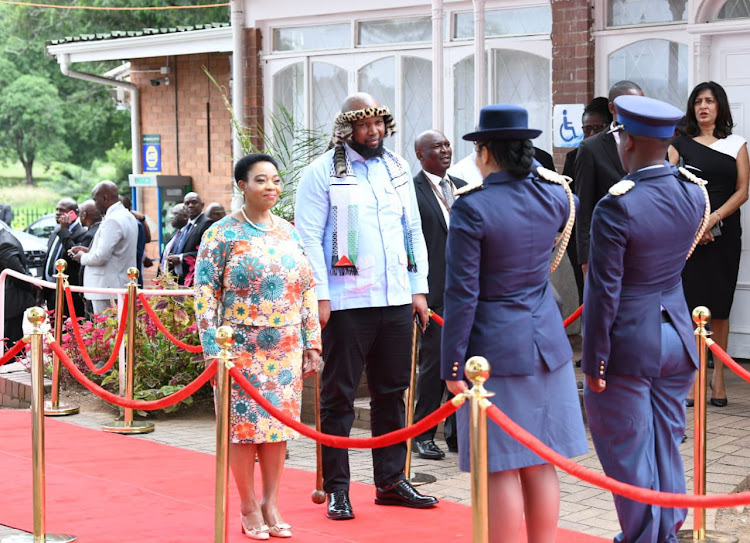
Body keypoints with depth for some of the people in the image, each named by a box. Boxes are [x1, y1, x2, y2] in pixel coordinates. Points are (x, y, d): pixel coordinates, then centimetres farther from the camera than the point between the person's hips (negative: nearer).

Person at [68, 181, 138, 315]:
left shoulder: (112, 221, -17)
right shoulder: (128, 216, 15)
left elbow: (101, 257, -21)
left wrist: (83, 258, -3)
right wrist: (89, 251, 17)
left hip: (108, 288, -10)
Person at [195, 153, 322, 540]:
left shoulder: (288, 232, 9)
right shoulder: (222, 235, -4)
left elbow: (307, 290, 12)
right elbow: (205, 294, -7)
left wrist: (311, 344, 8)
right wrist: (214, 351, -13)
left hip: (286, 348, 4)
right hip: (242, 348, -4)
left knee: (278, 423, 7)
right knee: (244, 425, 0)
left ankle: (271, 504, 17)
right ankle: (249, 509, 12)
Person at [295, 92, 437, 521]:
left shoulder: (398, 168, 13)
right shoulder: (323, 172, -2)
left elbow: (414, 231, 16)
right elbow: (309, 237, -6)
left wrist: (419, 288, 9)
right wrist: (319, 296, -13)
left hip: (397, 300, 5)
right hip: (345, 303, -5)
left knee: (392, 392, 11)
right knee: (339, 396, 1)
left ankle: (391, 480, 21)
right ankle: (337, 488, 10)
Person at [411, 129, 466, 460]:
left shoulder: (462, 187, 15)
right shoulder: (412, 191, -6)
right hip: (435, 292, -6)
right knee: (434, 362, -2)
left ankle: (458, 433, 20)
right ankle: (423, 435, 10)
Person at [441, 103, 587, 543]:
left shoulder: (471, 207, -15)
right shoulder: (552, 194, 1)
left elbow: (462, 294, -15)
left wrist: (453, 365, -10)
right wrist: (529, 170, 28)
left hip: (494, 348, -6)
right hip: (546, 343, 6)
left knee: (502, 469, 1)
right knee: (541, 464, 12)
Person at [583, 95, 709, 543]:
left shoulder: (616, 207, -20)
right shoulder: (695, 192, -2)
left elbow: (604, 291, -18)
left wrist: (594, 362, -10)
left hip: (628, 342, -6)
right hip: (677, 337, 7)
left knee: (628, 453, 7)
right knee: (668, 446, 17)